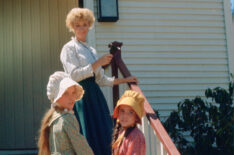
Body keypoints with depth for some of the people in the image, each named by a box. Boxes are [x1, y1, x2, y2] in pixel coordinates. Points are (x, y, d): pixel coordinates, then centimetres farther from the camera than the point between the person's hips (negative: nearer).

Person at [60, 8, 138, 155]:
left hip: (94, 95, 7)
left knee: (102, 136, 1)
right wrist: (98, 63, -15)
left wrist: (125, 80, 15)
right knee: (86, 139, -10)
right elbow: (74, 75, -14)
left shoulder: (92, 50, 19)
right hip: (80, 97, -7)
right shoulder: (69, 48, -1)